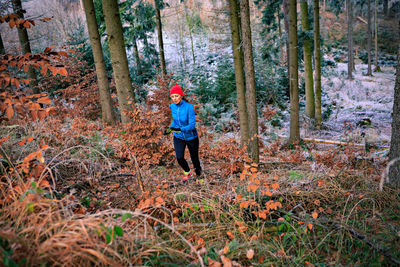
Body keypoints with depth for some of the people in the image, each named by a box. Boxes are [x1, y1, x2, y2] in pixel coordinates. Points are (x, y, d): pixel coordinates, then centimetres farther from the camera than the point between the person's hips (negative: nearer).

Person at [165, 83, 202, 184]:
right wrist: (170, 129, -1)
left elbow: (192, 125, -26)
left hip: (191, 137, -3)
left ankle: (197, 173, 47)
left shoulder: (189, 107, -24)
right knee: (179, 157, -13)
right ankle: (187, 173, 19)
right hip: (178, 137, 3)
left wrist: (180, 129, -41)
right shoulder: (172, 106, -7)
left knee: (194, 158, 13)